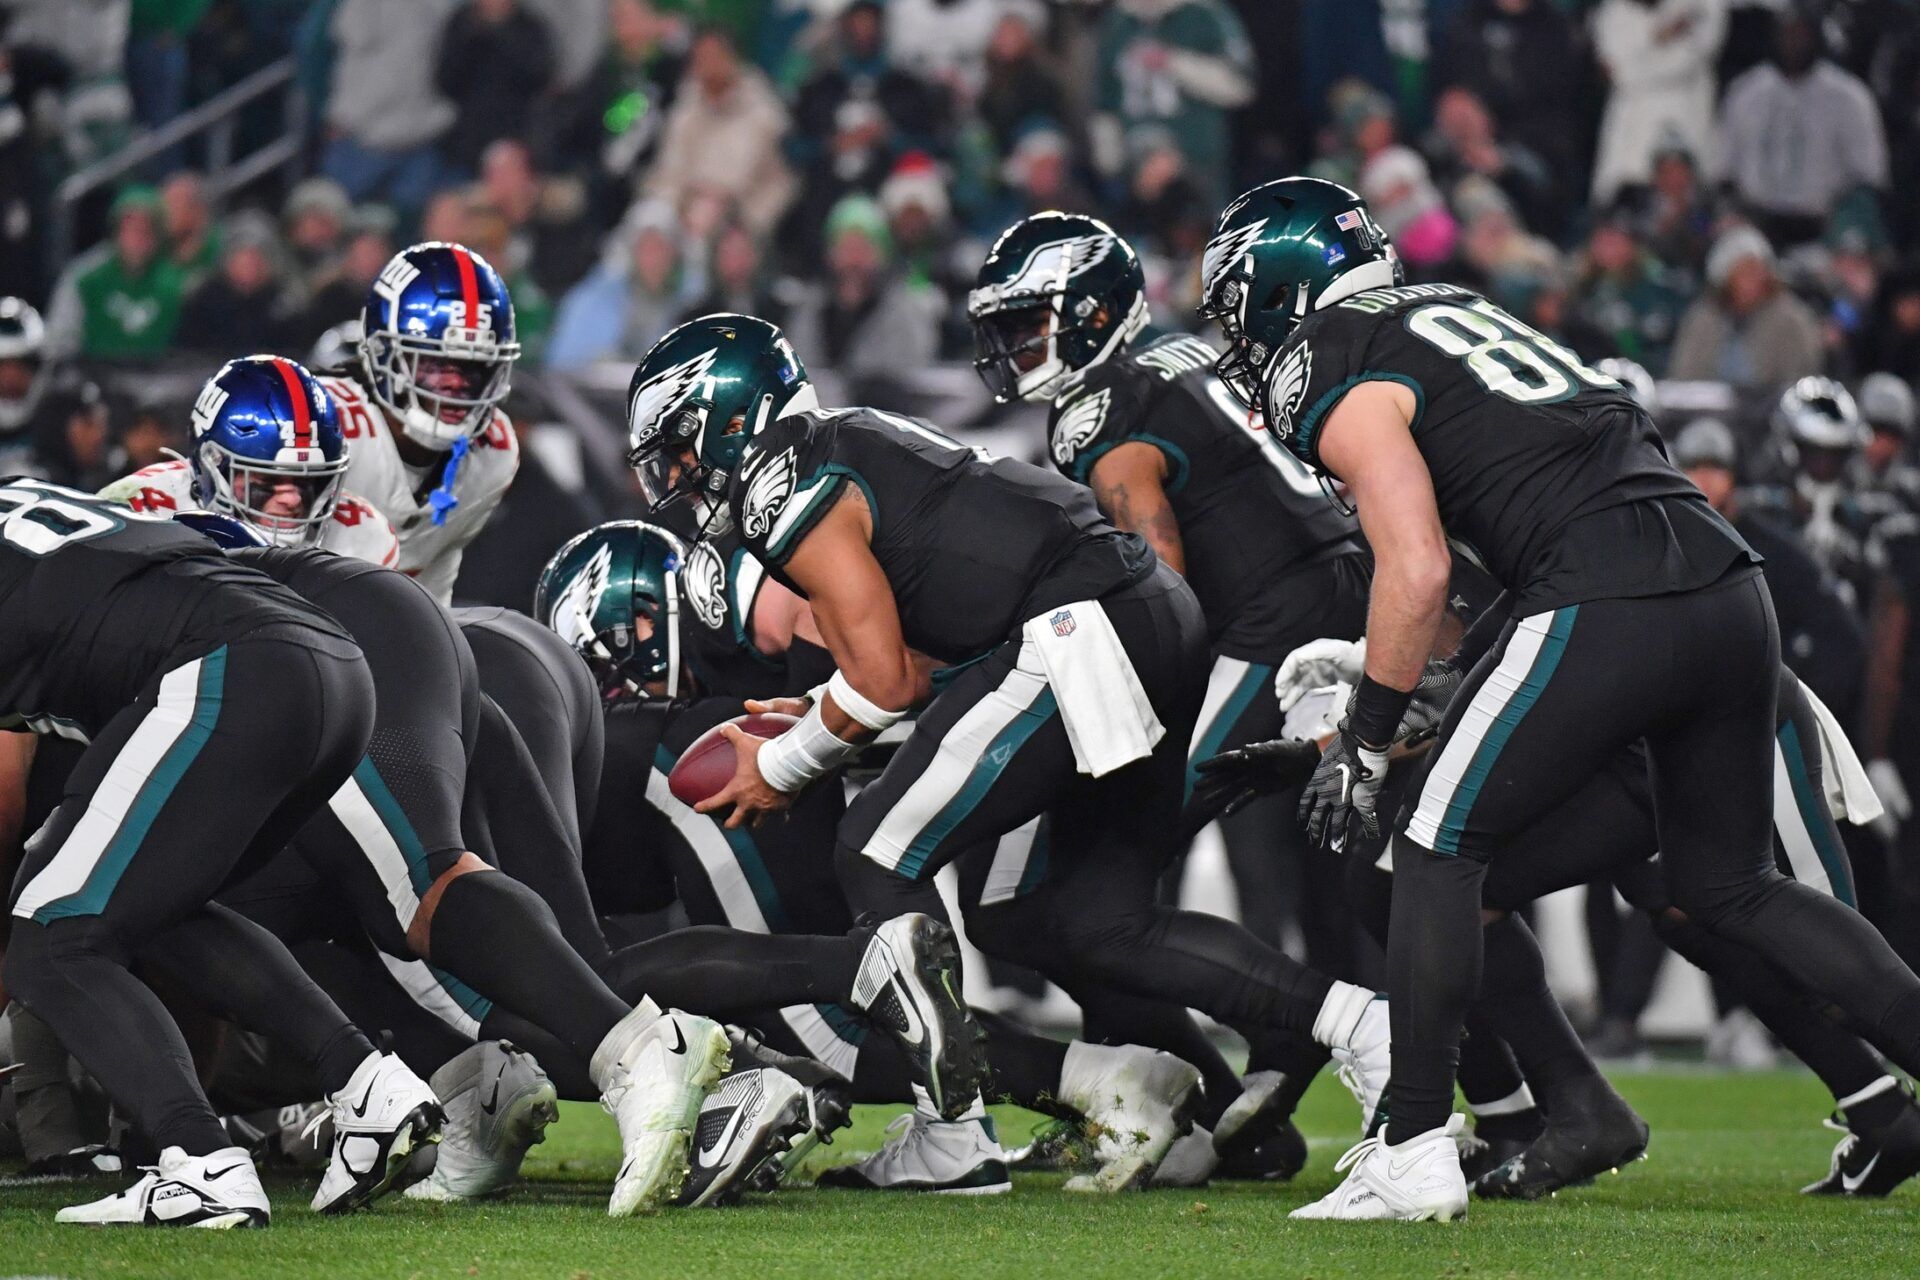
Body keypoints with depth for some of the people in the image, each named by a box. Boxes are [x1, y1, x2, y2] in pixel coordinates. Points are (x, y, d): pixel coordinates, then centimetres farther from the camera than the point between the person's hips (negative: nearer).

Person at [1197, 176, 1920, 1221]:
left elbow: (1417, 573, -8)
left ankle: (1415, 1154, 1)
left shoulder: (1340, 394, 2)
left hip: (1604, 607, -8)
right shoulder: (1456, 311, 27)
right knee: (1728, 886, 20)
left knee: (1440, 846, 4)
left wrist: (1363, 743, 1)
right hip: (1730, 586, 8)